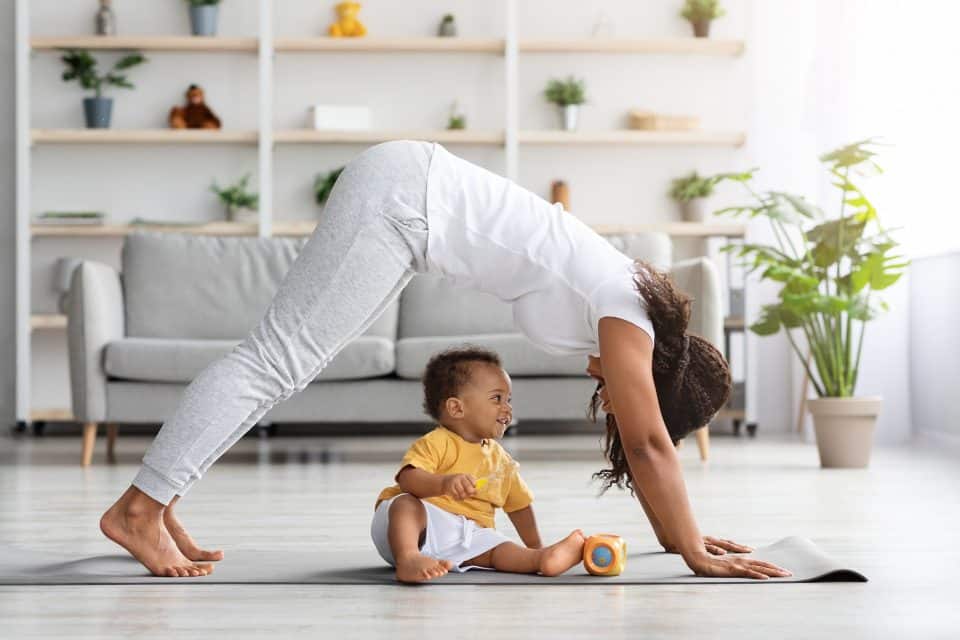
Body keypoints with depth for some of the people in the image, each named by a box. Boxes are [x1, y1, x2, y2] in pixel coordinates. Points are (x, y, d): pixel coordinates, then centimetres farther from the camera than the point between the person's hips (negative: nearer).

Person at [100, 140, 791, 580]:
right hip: (401, 199, -9)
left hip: (409, 189, 9)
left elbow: (645, 445, 19)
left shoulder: (628, 302, 12)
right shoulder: (627, 321, -12)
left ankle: (157, 503, 10)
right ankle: (139, 508, -9)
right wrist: (697, 554, -9)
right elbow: (651, 447, -13)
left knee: (280, 360, 7)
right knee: (277, 357, -10)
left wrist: (685, 530, 21)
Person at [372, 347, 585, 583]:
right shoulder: (436, 443, -5)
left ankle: (541, 559, -47)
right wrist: (444, 483, -40)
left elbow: (519, 505, 32)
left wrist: (536, 547, 30)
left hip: (466, 537, 5)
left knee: (500, 549, -22)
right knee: (407, 504, -35)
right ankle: (408, 559, -55)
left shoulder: (501, 460, 19)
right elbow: (408, 478, -23)